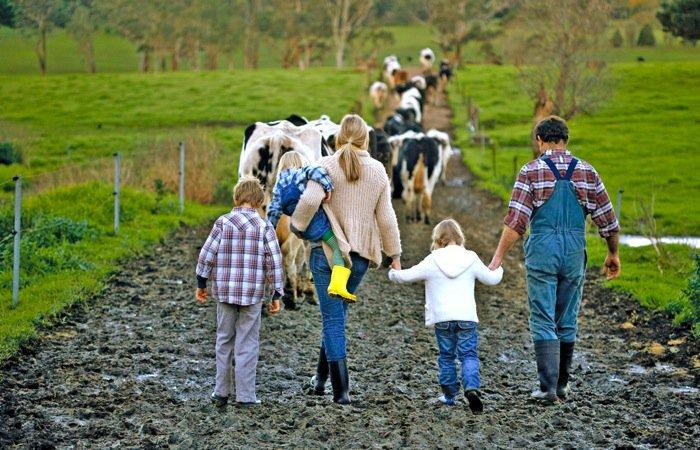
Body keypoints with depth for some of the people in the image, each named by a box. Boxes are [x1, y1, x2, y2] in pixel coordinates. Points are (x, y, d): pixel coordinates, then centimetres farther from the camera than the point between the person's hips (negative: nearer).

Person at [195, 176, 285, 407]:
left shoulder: (223, 222, -2)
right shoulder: (264, 226, -4)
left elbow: (206, 255, -2)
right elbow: (274, 261, -5)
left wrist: (201, 284, 10)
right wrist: (277, 295, 2)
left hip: (224, 292, 1)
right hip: (253, 294, -1)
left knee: (224, 340, 14)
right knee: (247, 344, 4)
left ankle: (221, 392, 16)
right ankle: (245, 395, 3)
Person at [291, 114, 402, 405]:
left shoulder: (327, 166, -8)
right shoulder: (378, 171, 3)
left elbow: (310, 199, -23)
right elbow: (386, 217, 5)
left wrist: (298, 225, -5)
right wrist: (394, 253, 15)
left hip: (328, 250, -3)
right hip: (361, 253, 4)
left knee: (333, 318, 0)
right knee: (338, 313, 21)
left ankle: (341, 390, -3)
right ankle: (321, 377, 26)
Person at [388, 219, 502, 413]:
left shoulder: (431, 262, -1)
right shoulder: (471, 260, 3)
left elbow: (406, 276, 5)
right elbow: (491, 279, 14)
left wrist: (393, 273, 27)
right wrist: (498, 270, 38)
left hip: (442, 318, 0)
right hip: (466, 317, 0)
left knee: (446, 356, 12)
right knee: (468, 355, 2)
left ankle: (449, 394, 16)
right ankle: (472, 387, -21)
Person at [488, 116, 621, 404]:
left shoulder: (531, 172, -3)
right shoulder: (586, 172, 6)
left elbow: (515, 221, -11)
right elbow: (607, 219, 8)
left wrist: (498, 257, -10)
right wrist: (613, 254, 21)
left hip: (541, 251, -3)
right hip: (574, 252, 3)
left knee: (543, 322, -1)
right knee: (567, 322, 13)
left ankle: (549, 388, -9)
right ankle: (561, 385, 20)